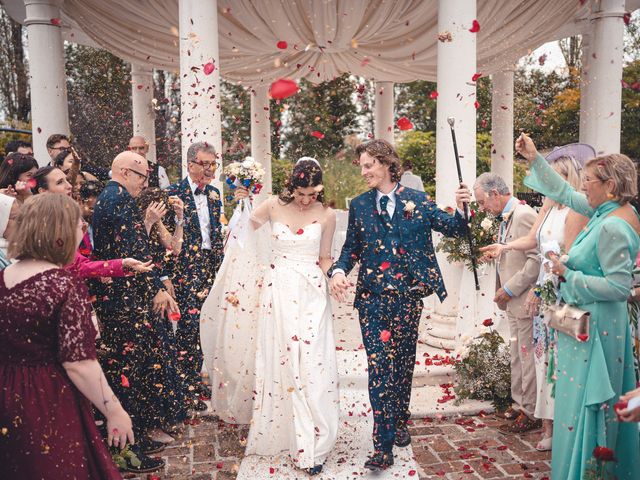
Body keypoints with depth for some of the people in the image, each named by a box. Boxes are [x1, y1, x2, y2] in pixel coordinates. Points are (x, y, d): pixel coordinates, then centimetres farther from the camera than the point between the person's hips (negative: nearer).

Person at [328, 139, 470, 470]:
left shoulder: (417, 200, 3)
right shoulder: (359, 205, 7)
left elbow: (453, 229, 3)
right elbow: (351, 248, 9)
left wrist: (461, 208, -17)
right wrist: (339, 271, -10)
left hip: (408, 295, 1)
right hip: (373, 297, 0)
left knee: (404, 362, 14)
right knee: (379, 366, -6)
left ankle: (400, 422, 37)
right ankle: (383, 446, 0)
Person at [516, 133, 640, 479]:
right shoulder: (612, 212, 4)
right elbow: (565, 193, 15)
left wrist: (569, 275, -18)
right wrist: (534, 159, 14)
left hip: (593, 325, -10)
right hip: (597, 321, 10)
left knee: (584, 404, 2)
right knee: (601, 404, 21)